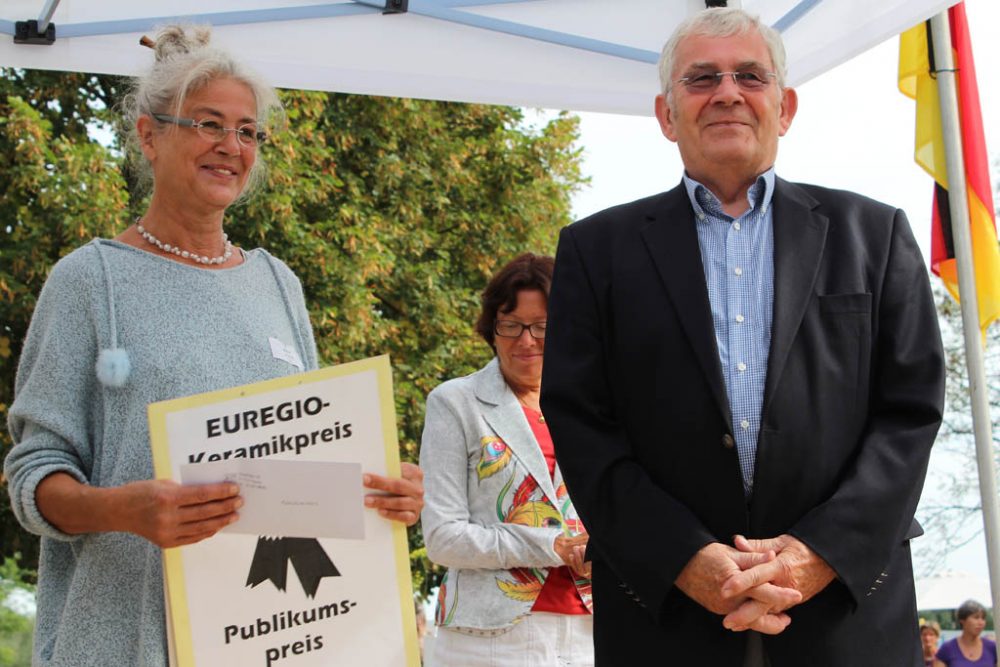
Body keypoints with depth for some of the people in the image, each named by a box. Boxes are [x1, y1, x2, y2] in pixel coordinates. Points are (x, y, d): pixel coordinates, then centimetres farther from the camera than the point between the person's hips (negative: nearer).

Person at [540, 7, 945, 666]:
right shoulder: (598, 249, 7)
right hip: (665, 611, 0)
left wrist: (824, 551, -10)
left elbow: (911, 408, 3)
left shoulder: (871, 234, 9)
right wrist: (683, 558, -12)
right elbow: (578, 423, 0)